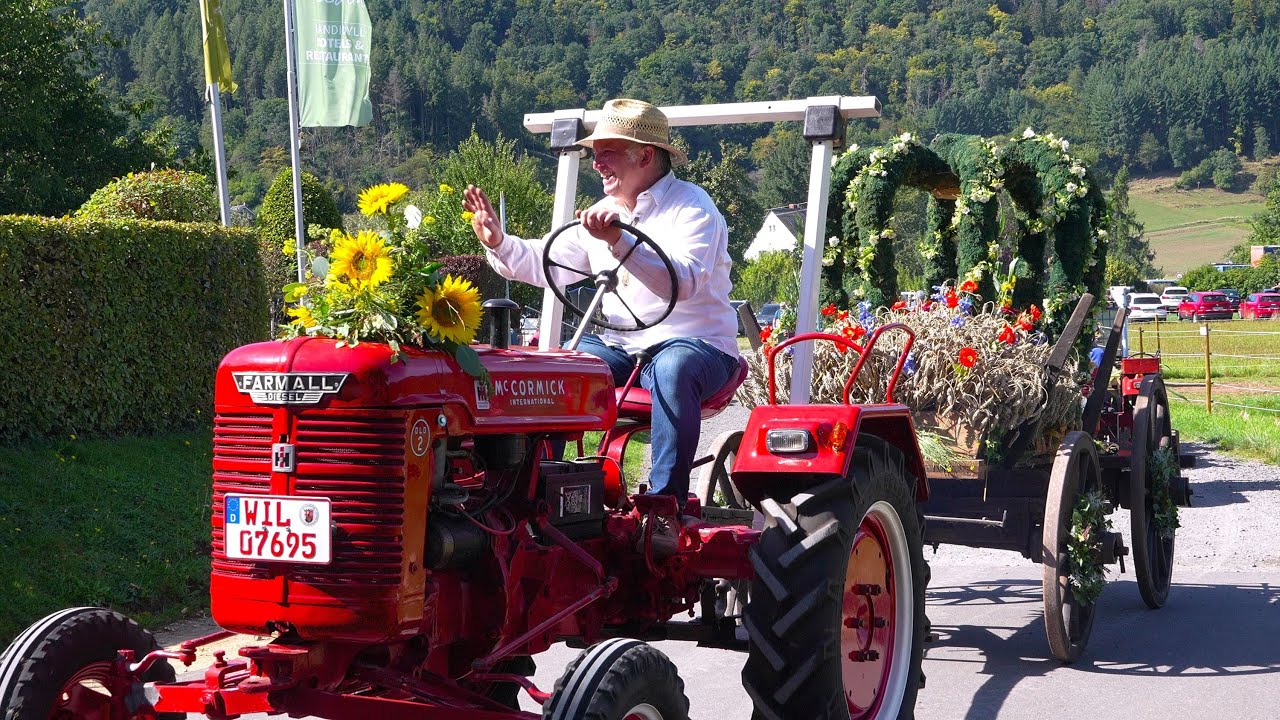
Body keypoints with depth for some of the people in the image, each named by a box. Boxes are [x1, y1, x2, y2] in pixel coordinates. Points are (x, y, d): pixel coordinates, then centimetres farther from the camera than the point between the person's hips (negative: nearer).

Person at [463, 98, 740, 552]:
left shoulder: (691, 206, -7)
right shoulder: (602, 214, 16)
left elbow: (684, 282, -26)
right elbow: (547, 265, 10)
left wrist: (619, 241, -38)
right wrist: (499, 244, -9)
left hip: (697, 345, -6)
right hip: (619, 345, 6)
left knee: (673, 371, -40)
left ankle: (666, 504, -37)